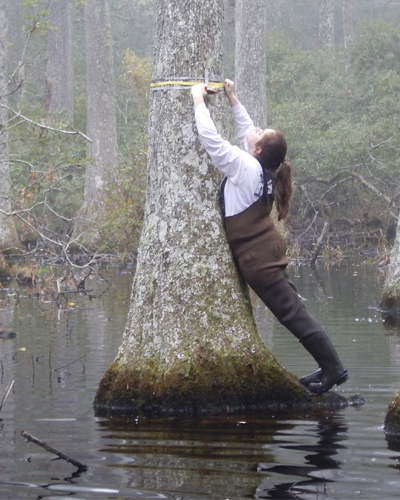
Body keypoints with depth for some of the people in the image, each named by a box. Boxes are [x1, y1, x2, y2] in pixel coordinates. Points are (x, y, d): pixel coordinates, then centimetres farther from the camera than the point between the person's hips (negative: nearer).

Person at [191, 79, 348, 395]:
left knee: (292, 312, -6)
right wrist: (232, 99, 23)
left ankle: (334, 370, -3)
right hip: (268, 249, 9)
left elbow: (210, 137, -22)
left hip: (257, 257, -9)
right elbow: (246, 130, 21)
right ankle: (330, 368, 17)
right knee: (292, 308, 15)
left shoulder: (245, 167, -20)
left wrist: (199, 101, -11)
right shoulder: (264, 169, 4)